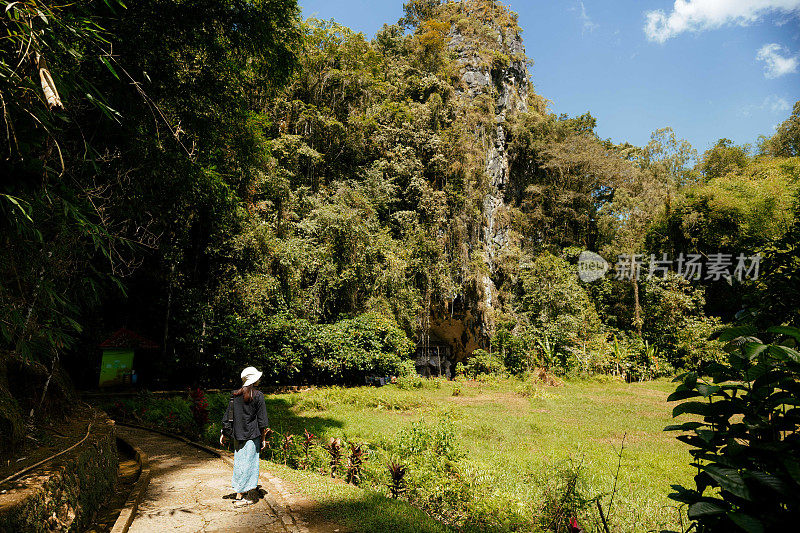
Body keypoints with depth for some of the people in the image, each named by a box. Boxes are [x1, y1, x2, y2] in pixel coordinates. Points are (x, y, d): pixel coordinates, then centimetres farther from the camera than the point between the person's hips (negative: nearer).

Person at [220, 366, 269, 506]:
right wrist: (263, 438, -3)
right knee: (248, 464, 0)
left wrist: (223, 434, 16)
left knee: (240, 462, 14)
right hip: (252, 435, -6)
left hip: (238, 435, 6)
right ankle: (239, 498, 2)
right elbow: (262, 420, -9)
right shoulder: (258, 395, -10)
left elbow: (228, 416, 8)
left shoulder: (236, 395, 5)